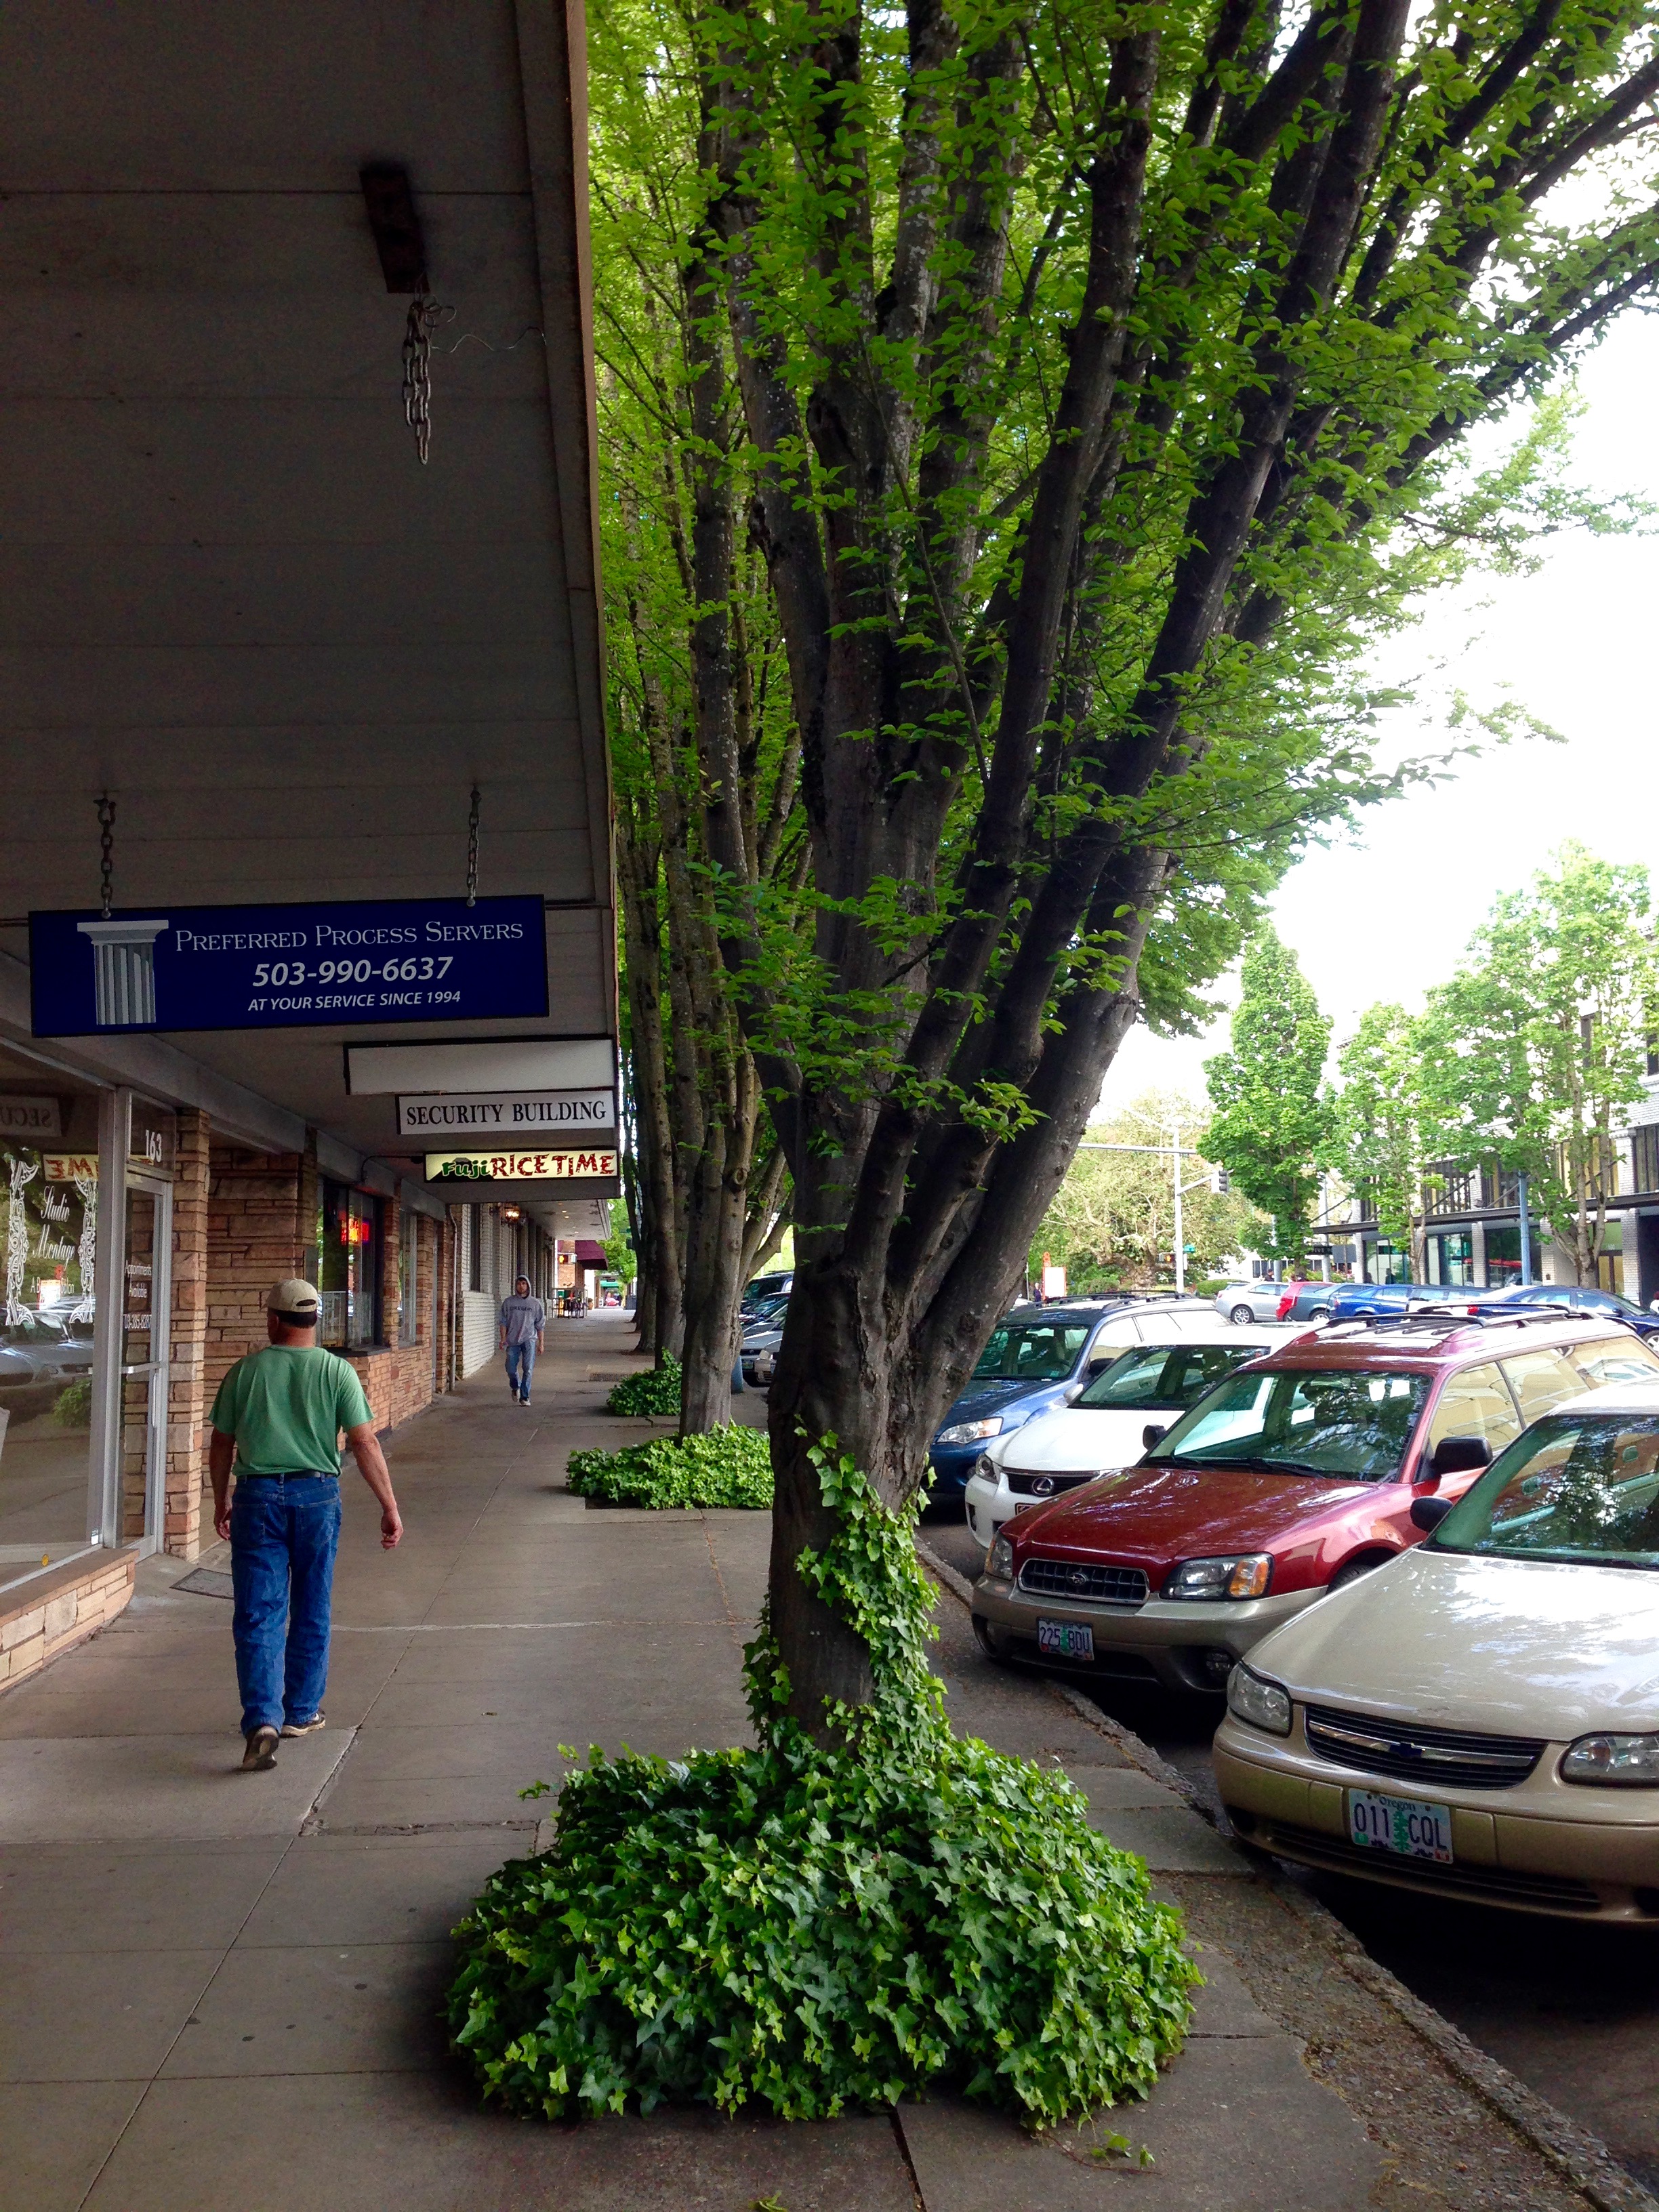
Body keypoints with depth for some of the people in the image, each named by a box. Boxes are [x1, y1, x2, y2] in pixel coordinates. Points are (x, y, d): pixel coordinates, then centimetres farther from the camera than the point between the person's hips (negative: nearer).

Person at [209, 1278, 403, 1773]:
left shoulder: (244, 1372, 1)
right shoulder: (336, 1372, -2)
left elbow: (220, 1446, 8)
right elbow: (365, 1443, -7)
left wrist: (220, 1503, 22)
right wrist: (390, 1507, -3)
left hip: (258, 1496, 0)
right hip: (317, 1496, 0)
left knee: (258, 1616, 0)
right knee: (311, 1613, 14)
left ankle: (262, 1719, -14)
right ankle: (301, 1713, 24)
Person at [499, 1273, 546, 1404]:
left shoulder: (535, 1304, 4)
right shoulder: (508, 1302, 5)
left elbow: (540, 1325, 7)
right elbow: (504, 1322, 6)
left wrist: (541, 1343, 3)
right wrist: (503, 1339, -6)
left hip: (529, 1340, -1)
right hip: (513, 1340, 1)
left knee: (528, 1369, -10)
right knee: (511, 1369, 2)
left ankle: (525, 1396, -3)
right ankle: (515, 1387, 32)